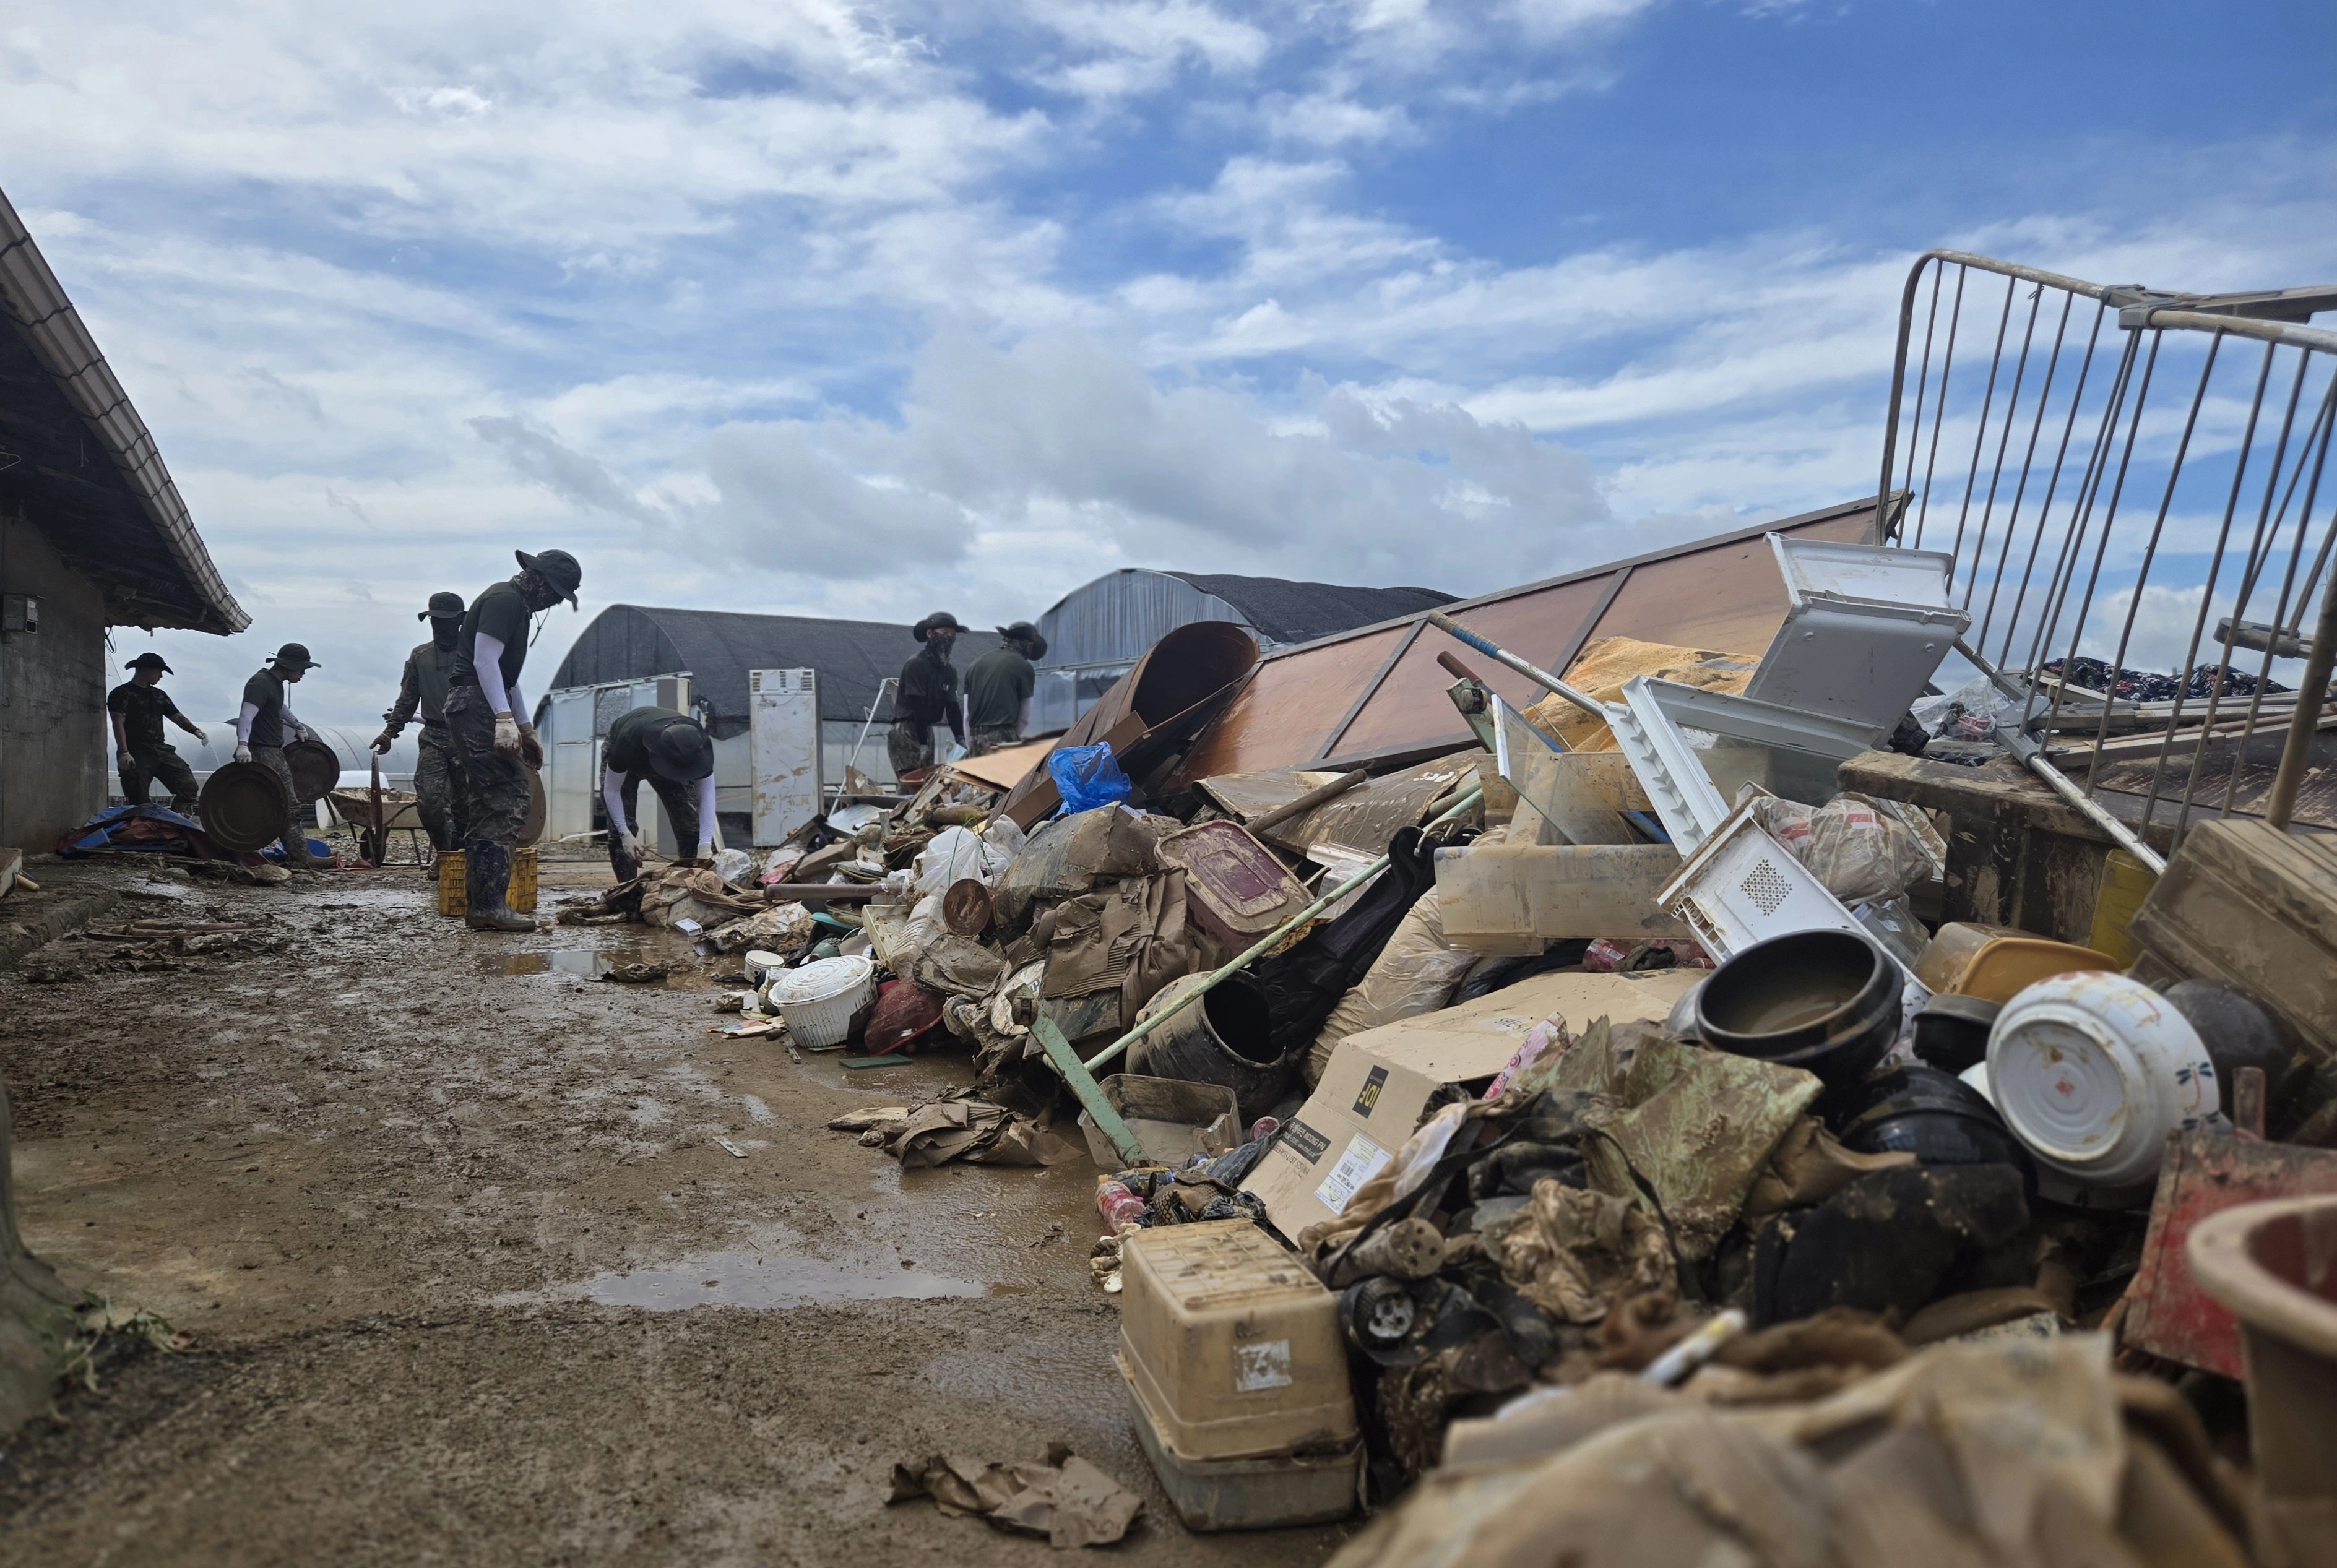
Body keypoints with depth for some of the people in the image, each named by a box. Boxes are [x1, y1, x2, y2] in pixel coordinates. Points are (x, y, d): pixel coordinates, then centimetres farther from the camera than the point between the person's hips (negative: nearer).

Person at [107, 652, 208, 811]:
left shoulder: (160, 695, 22)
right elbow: (118, 723, -9)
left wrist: (195, 731, -3)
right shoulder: (121, 694, 1)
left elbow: (177, 717, 20)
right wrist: (124, 753, -21)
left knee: (188, 785, -10)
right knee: (139, 802, -8)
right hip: (136, 753, -6)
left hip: (161, 749, 6)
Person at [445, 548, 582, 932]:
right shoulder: (504, 599, -9)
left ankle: (478, 907, 13)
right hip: (476, 705, -11)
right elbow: (485, 661, -18)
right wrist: (505, 718, -25)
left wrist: (526, 729, 29)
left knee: (484, 808, 10)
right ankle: (492, 905, -15)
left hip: (470, 712, 11)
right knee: (509, 800, -14)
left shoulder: (516, 606, 23)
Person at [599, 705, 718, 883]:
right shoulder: (629, 742, -45)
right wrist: (625, 834, -37)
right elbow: (612, 790, -31)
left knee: (691, 822, -13)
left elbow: (706, 796, -32)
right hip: (625, 763, -2)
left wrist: (705, 845, -41)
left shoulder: (699, 744, -38)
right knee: (619, 830, -16)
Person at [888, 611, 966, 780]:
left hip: (926, 730, 8)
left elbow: (953, 708, 7)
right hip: (906, 732, -8)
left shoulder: (949, 671, 11)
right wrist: (923, 745, -21)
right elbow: (917, 707, -17)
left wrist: (962, 741, -4)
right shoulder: (916, 664, -11)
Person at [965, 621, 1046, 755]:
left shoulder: (976, 663, 13)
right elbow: (1024, 718, 6)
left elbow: (967, 715, 14)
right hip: (1003, 739, -5)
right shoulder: (1023, 667, 0)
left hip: (976, 741, 5)